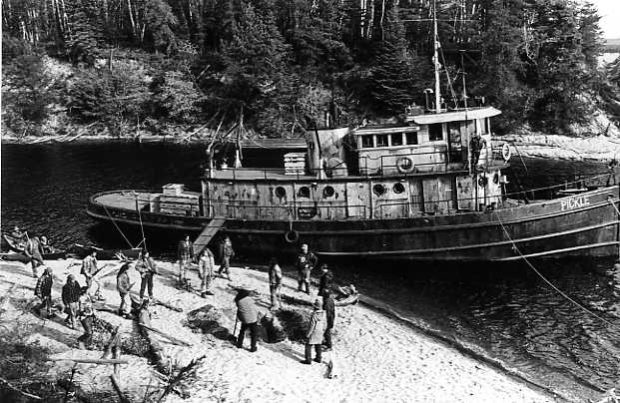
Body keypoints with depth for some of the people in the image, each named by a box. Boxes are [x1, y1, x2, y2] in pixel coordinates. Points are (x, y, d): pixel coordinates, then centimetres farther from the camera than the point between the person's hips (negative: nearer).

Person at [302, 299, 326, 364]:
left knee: (308, 346, 5)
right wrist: (323, 332, 18)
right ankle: (318, 358, 28)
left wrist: (308, 334, -14)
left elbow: (311, 326, -24)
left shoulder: (314, 315, -28)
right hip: (320, 333, 7)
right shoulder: (323, 314, -7)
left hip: (313, 333, -7)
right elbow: (324, 324, 4)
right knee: (318, 345, 20)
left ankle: (308, 360, 9)